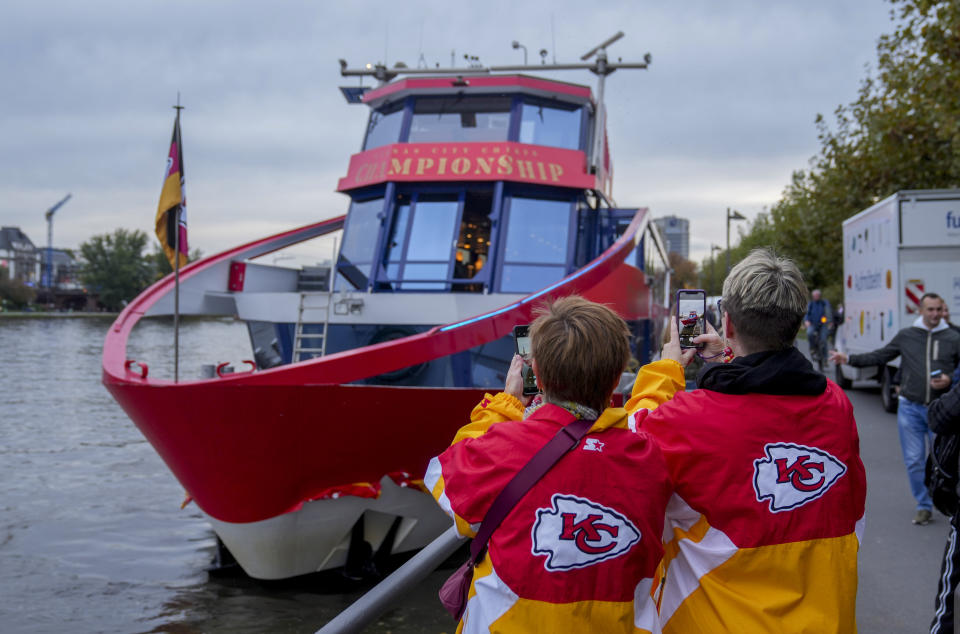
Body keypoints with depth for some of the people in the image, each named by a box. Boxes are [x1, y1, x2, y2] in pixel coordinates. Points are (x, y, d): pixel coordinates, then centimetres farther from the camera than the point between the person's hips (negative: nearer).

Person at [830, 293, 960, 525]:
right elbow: (880, 356, 11)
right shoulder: (905, 335, 6)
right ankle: (924, 506, 18)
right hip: (910, 408, 1)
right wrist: (848, 358, 2)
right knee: (914, 461, 4)